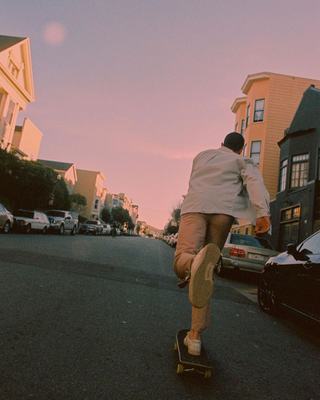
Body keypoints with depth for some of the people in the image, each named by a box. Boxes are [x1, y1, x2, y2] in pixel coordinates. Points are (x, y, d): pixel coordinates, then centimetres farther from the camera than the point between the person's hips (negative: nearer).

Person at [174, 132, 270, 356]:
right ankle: (195, 336, 7)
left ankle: (197, 263, -53)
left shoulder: (202, 156, 33)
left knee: (183, 259, -15)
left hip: (194, 207, 1)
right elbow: (255, 182, 0)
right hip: (223, 211, -1)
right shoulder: (242, 161, 22)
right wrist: (263, 213, -15)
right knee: (207, 276, 6)